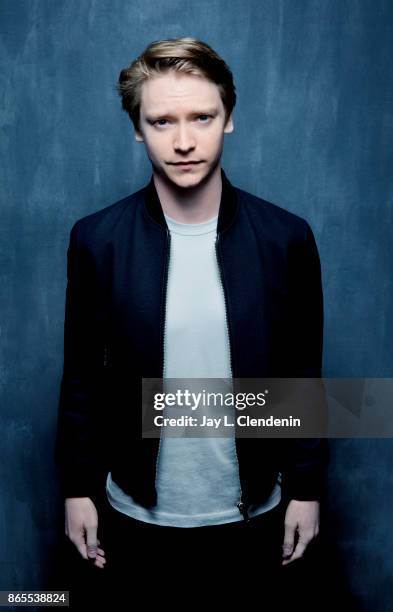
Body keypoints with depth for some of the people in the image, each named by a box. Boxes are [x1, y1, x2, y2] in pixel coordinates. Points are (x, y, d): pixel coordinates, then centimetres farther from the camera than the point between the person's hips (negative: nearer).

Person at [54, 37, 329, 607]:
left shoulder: (287, 237, -11)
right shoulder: (96, 239, -11)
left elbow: (302, 373, -3)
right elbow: (82, 376, -3)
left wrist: (306, 488, 1)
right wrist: (78, 487, 0)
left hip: (253, 513, 1)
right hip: (136, 516, 0)